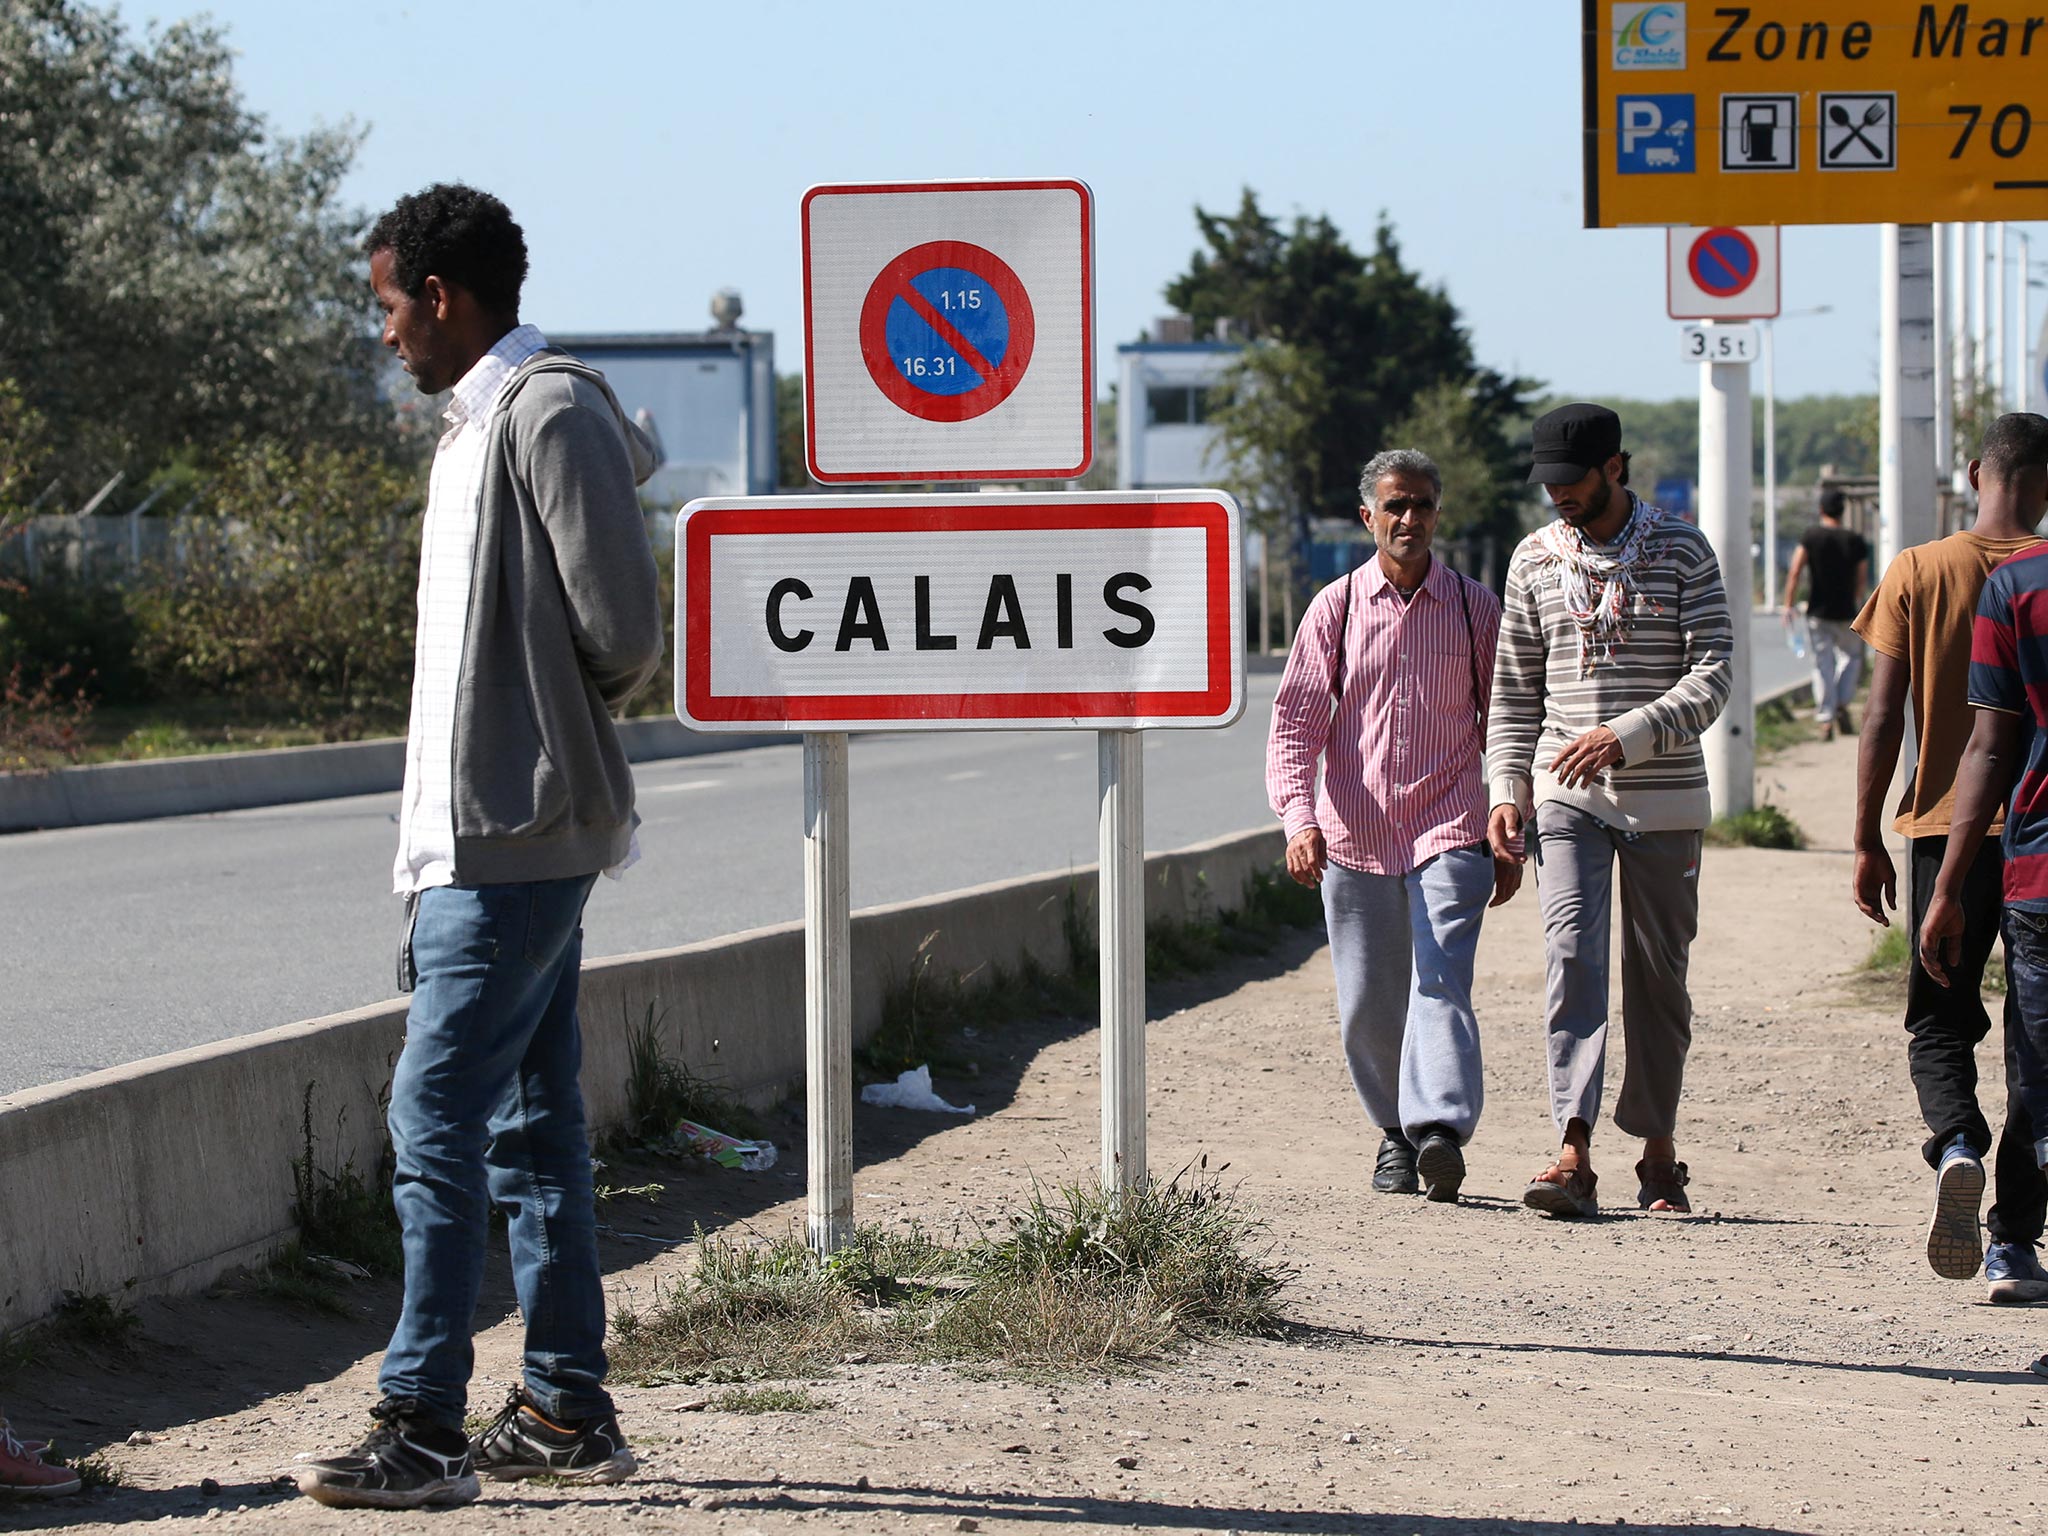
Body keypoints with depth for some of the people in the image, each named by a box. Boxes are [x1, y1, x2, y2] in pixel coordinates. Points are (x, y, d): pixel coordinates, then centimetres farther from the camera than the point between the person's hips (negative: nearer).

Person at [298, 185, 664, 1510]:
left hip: (517, 837, -10)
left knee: (437, 1116, -12)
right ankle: (570, 1410, 17)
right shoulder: (480, 422, 18)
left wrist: (569, 711, 2)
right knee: (529, 1120, 12)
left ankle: (424, 1426, -11)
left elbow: (623, 632, -17)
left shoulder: (553, 413, -13)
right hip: (480, 835, 10)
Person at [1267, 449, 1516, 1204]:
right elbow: (1295, 721, 1)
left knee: (1441, 980, -18)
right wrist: (1298, 817, -15)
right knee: (1368, 1006, 6)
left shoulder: (1476, 609, 6)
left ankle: (1441, 1129, -30)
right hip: (1354, 837, 2)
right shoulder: (1334, 610, 5)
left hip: (1448, 834, -1)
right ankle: (1395, 1129, 25)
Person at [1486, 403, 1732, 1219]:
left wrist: (1626, 736, -22)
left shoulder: (1683, 552, -2)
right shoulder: (1535, 559, 7)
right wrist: (1506, 790, 2)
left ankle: (1658, 1151, 18)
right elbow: (1514, 690, 13)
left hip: (1664, 796, -1)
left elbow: (1712, 677, -9)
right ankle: (1574, 1155, -22)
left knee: (1658, 975, 5)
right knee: (1572, 959, -13)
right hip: (1565, 794, 1)